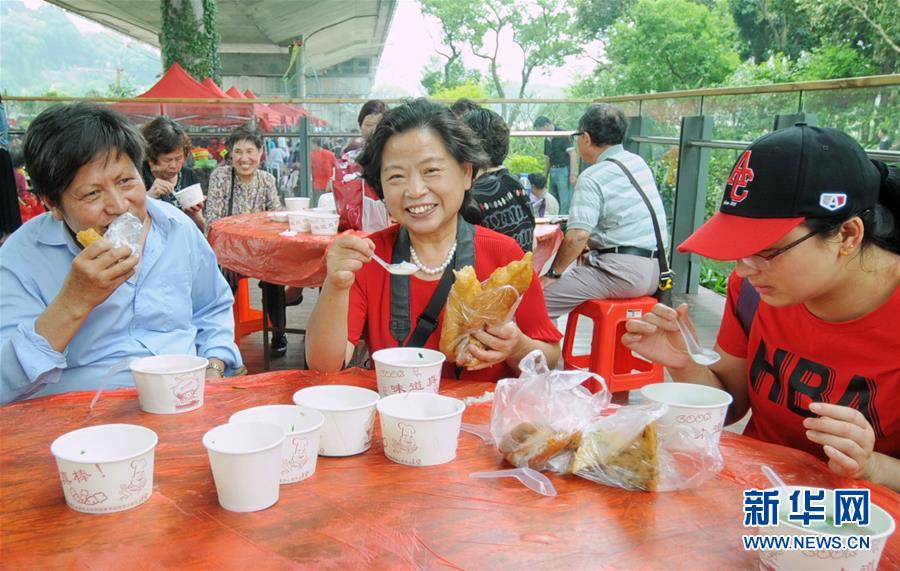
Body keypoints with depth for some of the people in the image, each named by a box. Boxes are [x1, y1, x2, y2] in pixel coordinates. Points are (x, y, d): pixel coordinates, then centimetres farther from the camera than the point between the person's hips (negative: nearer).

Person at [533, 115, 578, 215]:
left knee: (565, 203, -9)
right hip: (553, 171, 8)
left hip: (564, 170, -8)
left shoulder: (563, 135, -8)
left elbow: (572, 154, -13)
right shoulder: (547, 139, 14)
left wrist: (573, 174, -19)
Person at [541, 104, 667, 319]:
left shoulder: (592, 178, -12)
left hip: (624, 273, -9)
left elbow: (577, 236, -22)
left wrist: (553, 273, -9)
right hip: (655, 269, 9)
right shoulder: (639, 163, 13)